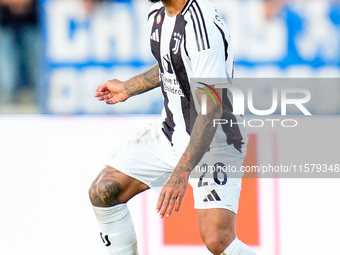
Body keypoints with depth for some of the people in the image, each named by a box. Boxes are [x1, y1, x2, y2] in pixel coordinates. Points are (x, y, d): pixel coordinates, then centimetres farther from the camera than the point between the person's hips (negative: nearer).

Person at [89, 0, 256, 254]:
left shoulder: (202, 26, -28)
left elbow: (211, 111, -32)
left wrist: (181, 173, -37)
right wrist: (128, 88, 32)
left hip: (214, 139, -9)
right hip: (170, 131, 9)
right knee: (103, 192, 3)